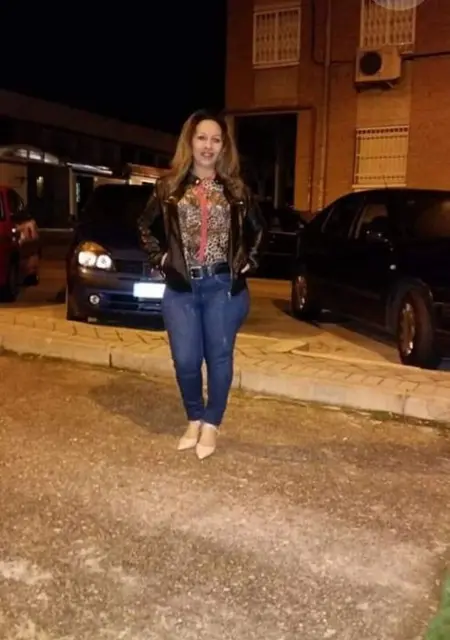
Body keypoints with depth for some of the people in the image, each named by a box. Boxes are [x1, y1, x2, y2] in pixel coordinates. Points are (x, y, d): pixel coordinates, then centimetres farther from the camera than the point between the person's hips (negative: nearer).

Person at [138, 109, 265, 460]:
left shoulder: (237, 190, 5)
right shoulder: (169, 187, 4)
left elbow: (258, 230, 18)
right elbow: (147, 227, 16)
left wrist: (249, 262, 7)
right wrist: (161, 258, 4)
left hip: (224, 286, 0)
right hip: (181, 288, 1)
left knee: (219, 357, 4)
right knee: (185, 360, 1)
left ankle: (211, 424, 20)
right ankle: (194, 419, 25)